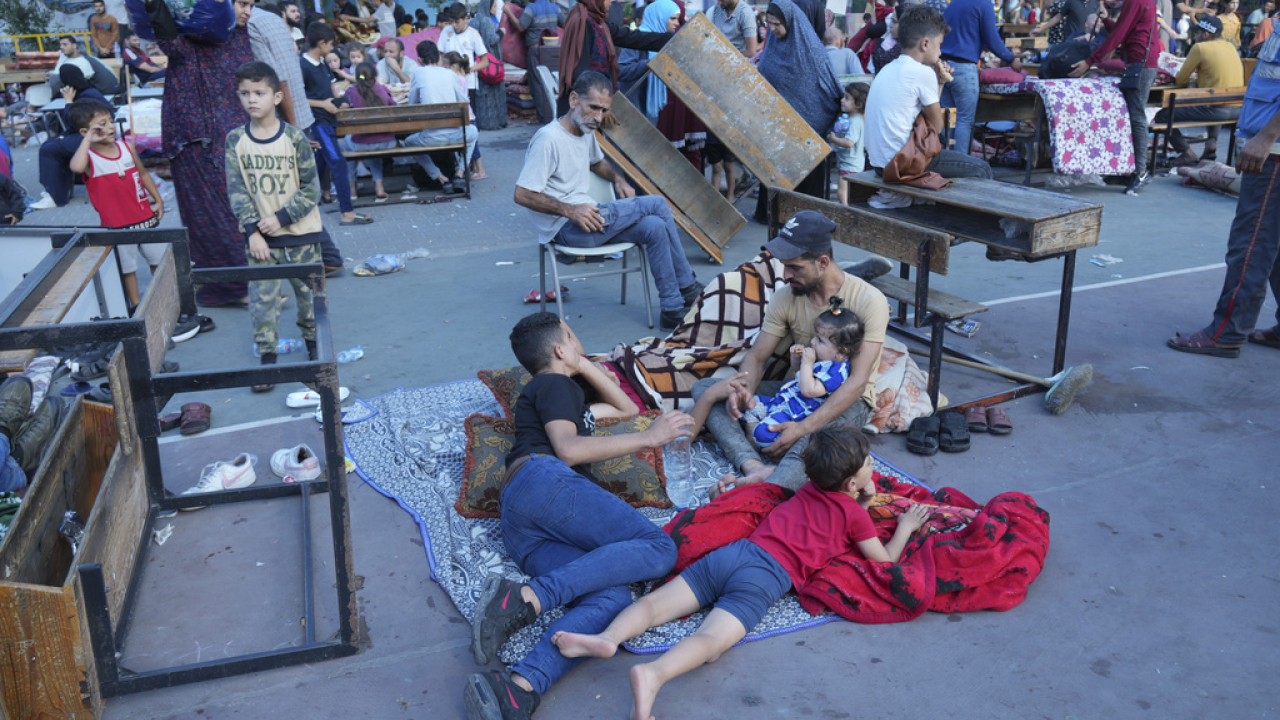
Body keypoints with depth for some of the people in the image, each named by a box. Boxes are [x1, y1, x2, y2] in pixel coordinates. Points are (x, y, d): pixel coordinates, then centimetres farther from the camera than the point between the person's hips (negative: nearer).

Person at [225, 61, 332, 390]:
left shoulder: (294, 137, -8)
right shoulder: (236, 140, -2)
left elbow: (311, 189, -8)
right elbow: (237, 191, -4)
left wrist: (281, 217, -16)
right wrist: (252, 231, -13)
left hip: (301, 232, -1)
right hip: (261, 237, 1)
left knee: (309, 293, 11)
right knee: (262, 300, 2)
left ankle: (314, 344, 32)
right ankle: (266, 358, 13)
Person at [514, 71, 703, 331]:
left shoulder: (587, 131, 11)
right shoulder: (549, 139, -17)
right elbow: (522, 195, -19)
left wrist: (618, 179, 12)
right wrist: (570, 210, -25)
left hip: (588, 216, 9)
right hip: (565, 228, -9)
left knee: (654, 228, -14)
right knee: (657, 204, -16)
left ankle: (673, 309, -6)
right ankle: (689, 289, -4)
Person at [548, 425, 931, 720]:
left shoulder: (810, 489, 29)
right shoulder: (854, 514, 11)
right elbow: (884, 559, 18)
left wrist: (862, 500, 36)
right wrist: (906, 526, 34)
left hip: (734, 551, 6)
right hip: (768, 576, -6)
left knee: (657, 602, -6)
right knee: (712, 640, -25)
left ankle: (608, 637, -30)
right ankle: (653, 673, -50)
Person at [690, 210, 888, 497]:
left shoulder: (869, 301, -18)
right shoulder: (787, 296, -2)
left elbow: (857, 381, -24)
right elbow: (757, 356, 0)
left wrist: (803, 428, -34)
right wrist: (745, 390, -26)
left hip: (848, 401, -6)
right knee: (703, 388, -13)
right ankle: (754, 466, -37)